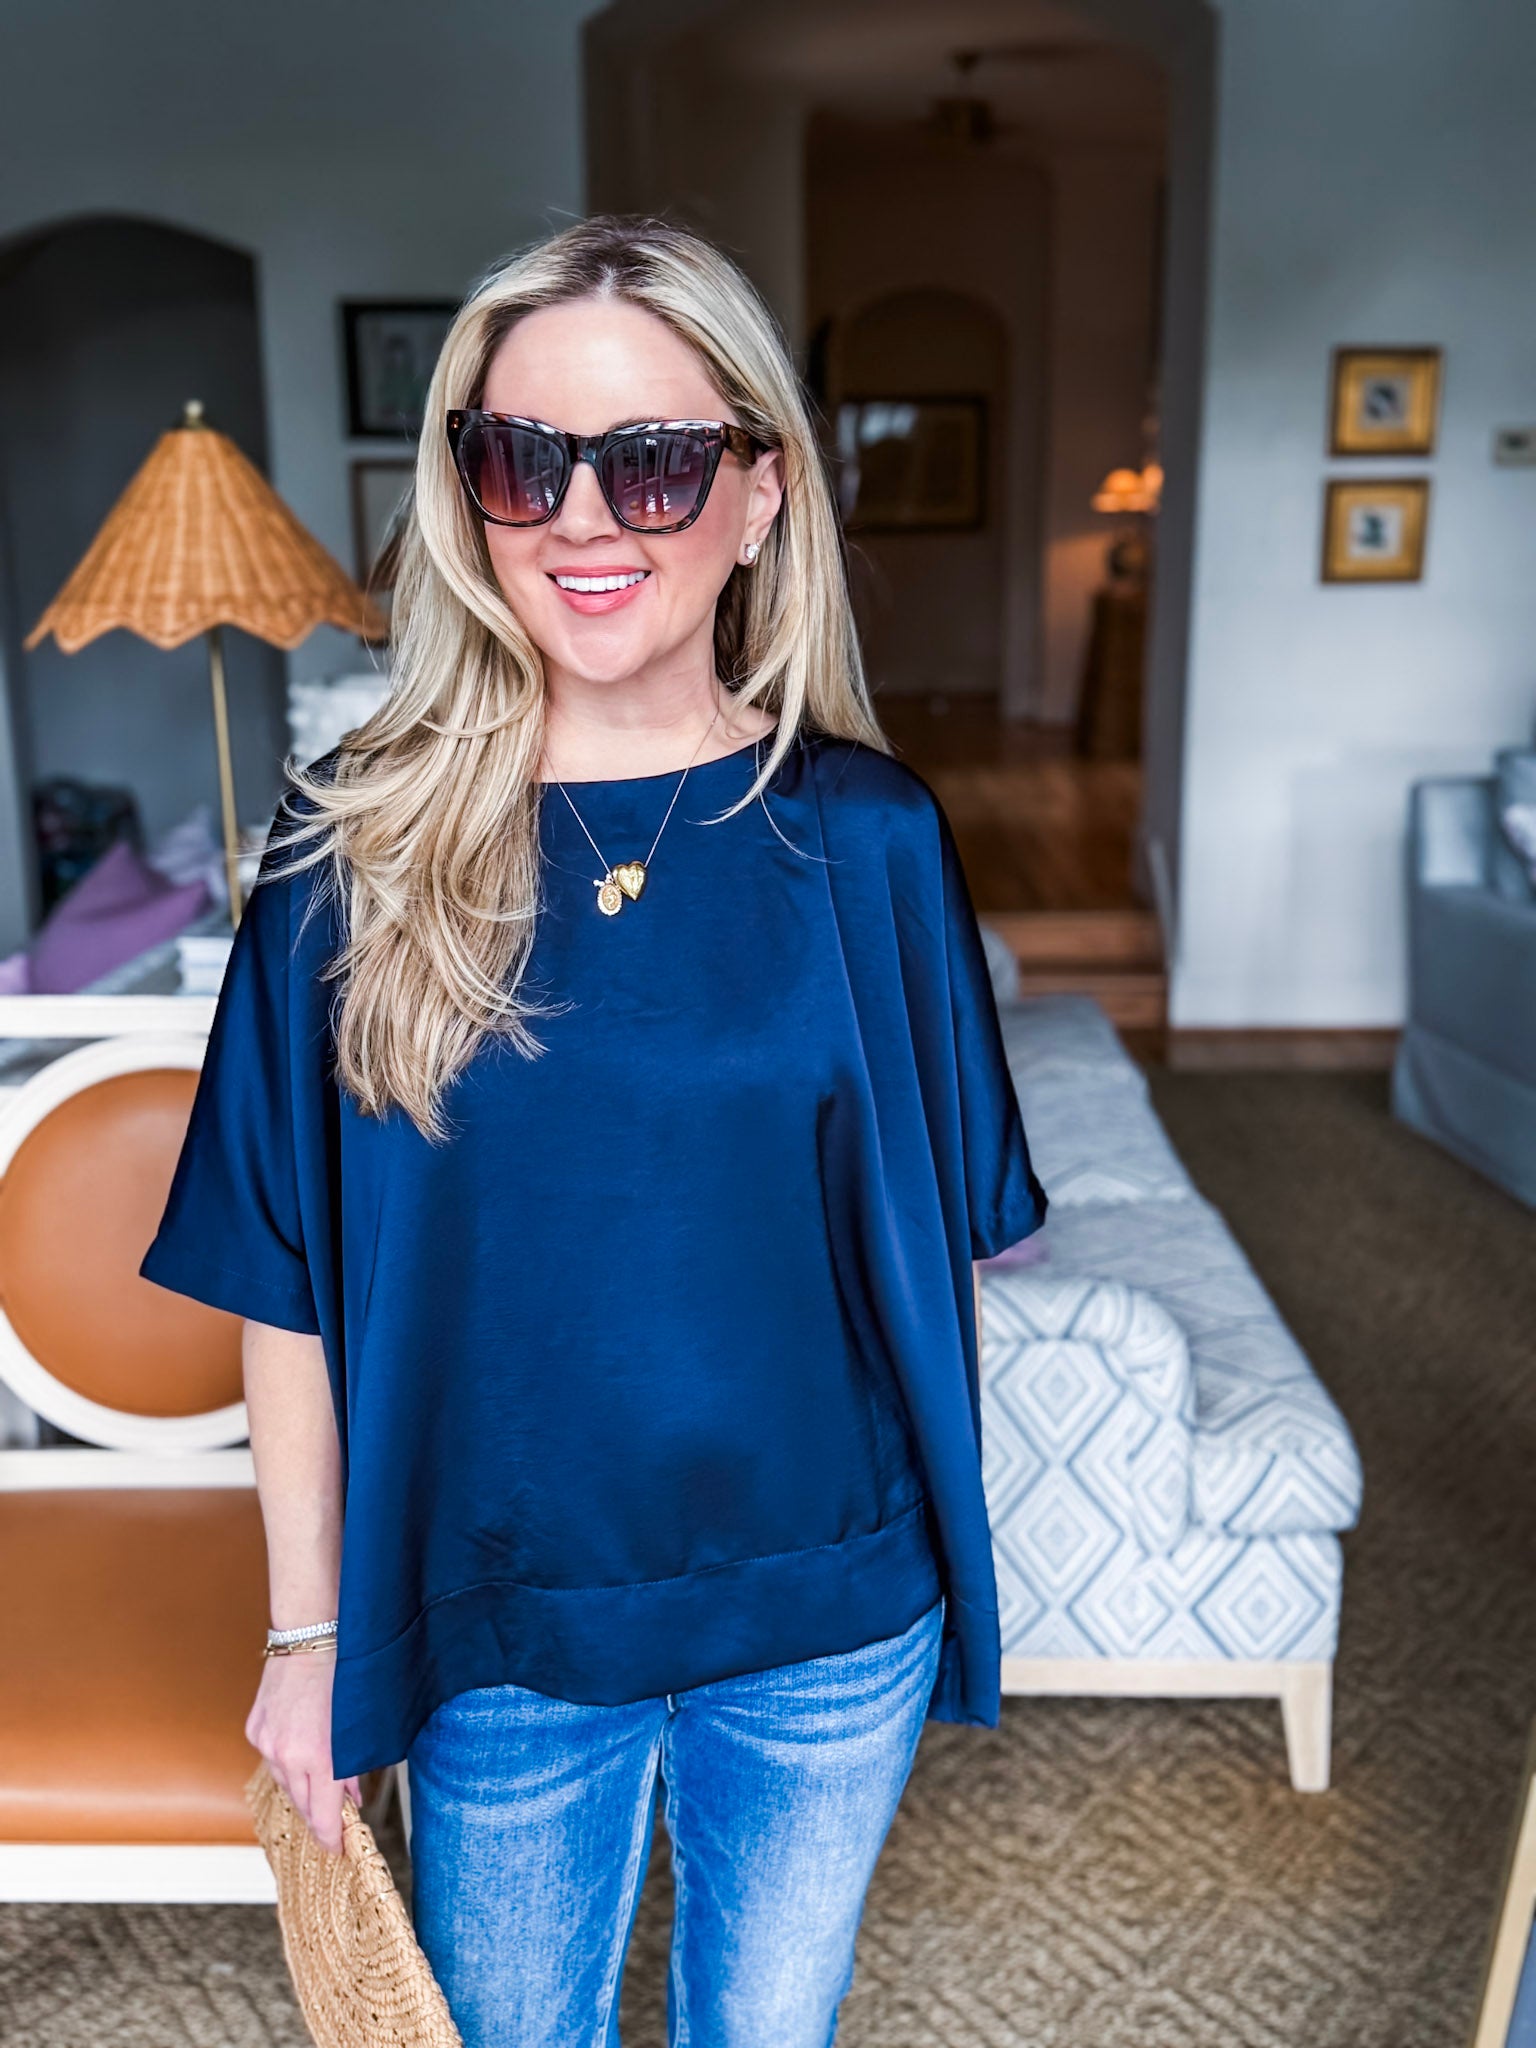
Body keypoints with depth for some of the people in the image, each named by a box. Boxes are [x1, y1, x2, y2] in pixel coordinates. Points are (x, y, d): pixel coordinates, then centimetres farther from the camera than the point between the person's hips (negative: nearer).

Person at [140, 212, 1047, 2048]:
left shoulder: (864, 836, -10)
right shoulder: (358, 843, -11)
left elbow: (934, 1228, -1)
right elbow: (290, 1277, -6)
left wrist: (929, 1560, 4)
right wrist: (308, 1627, -1)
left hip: (829, 1612, 1)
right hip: (495, 1621, 0)